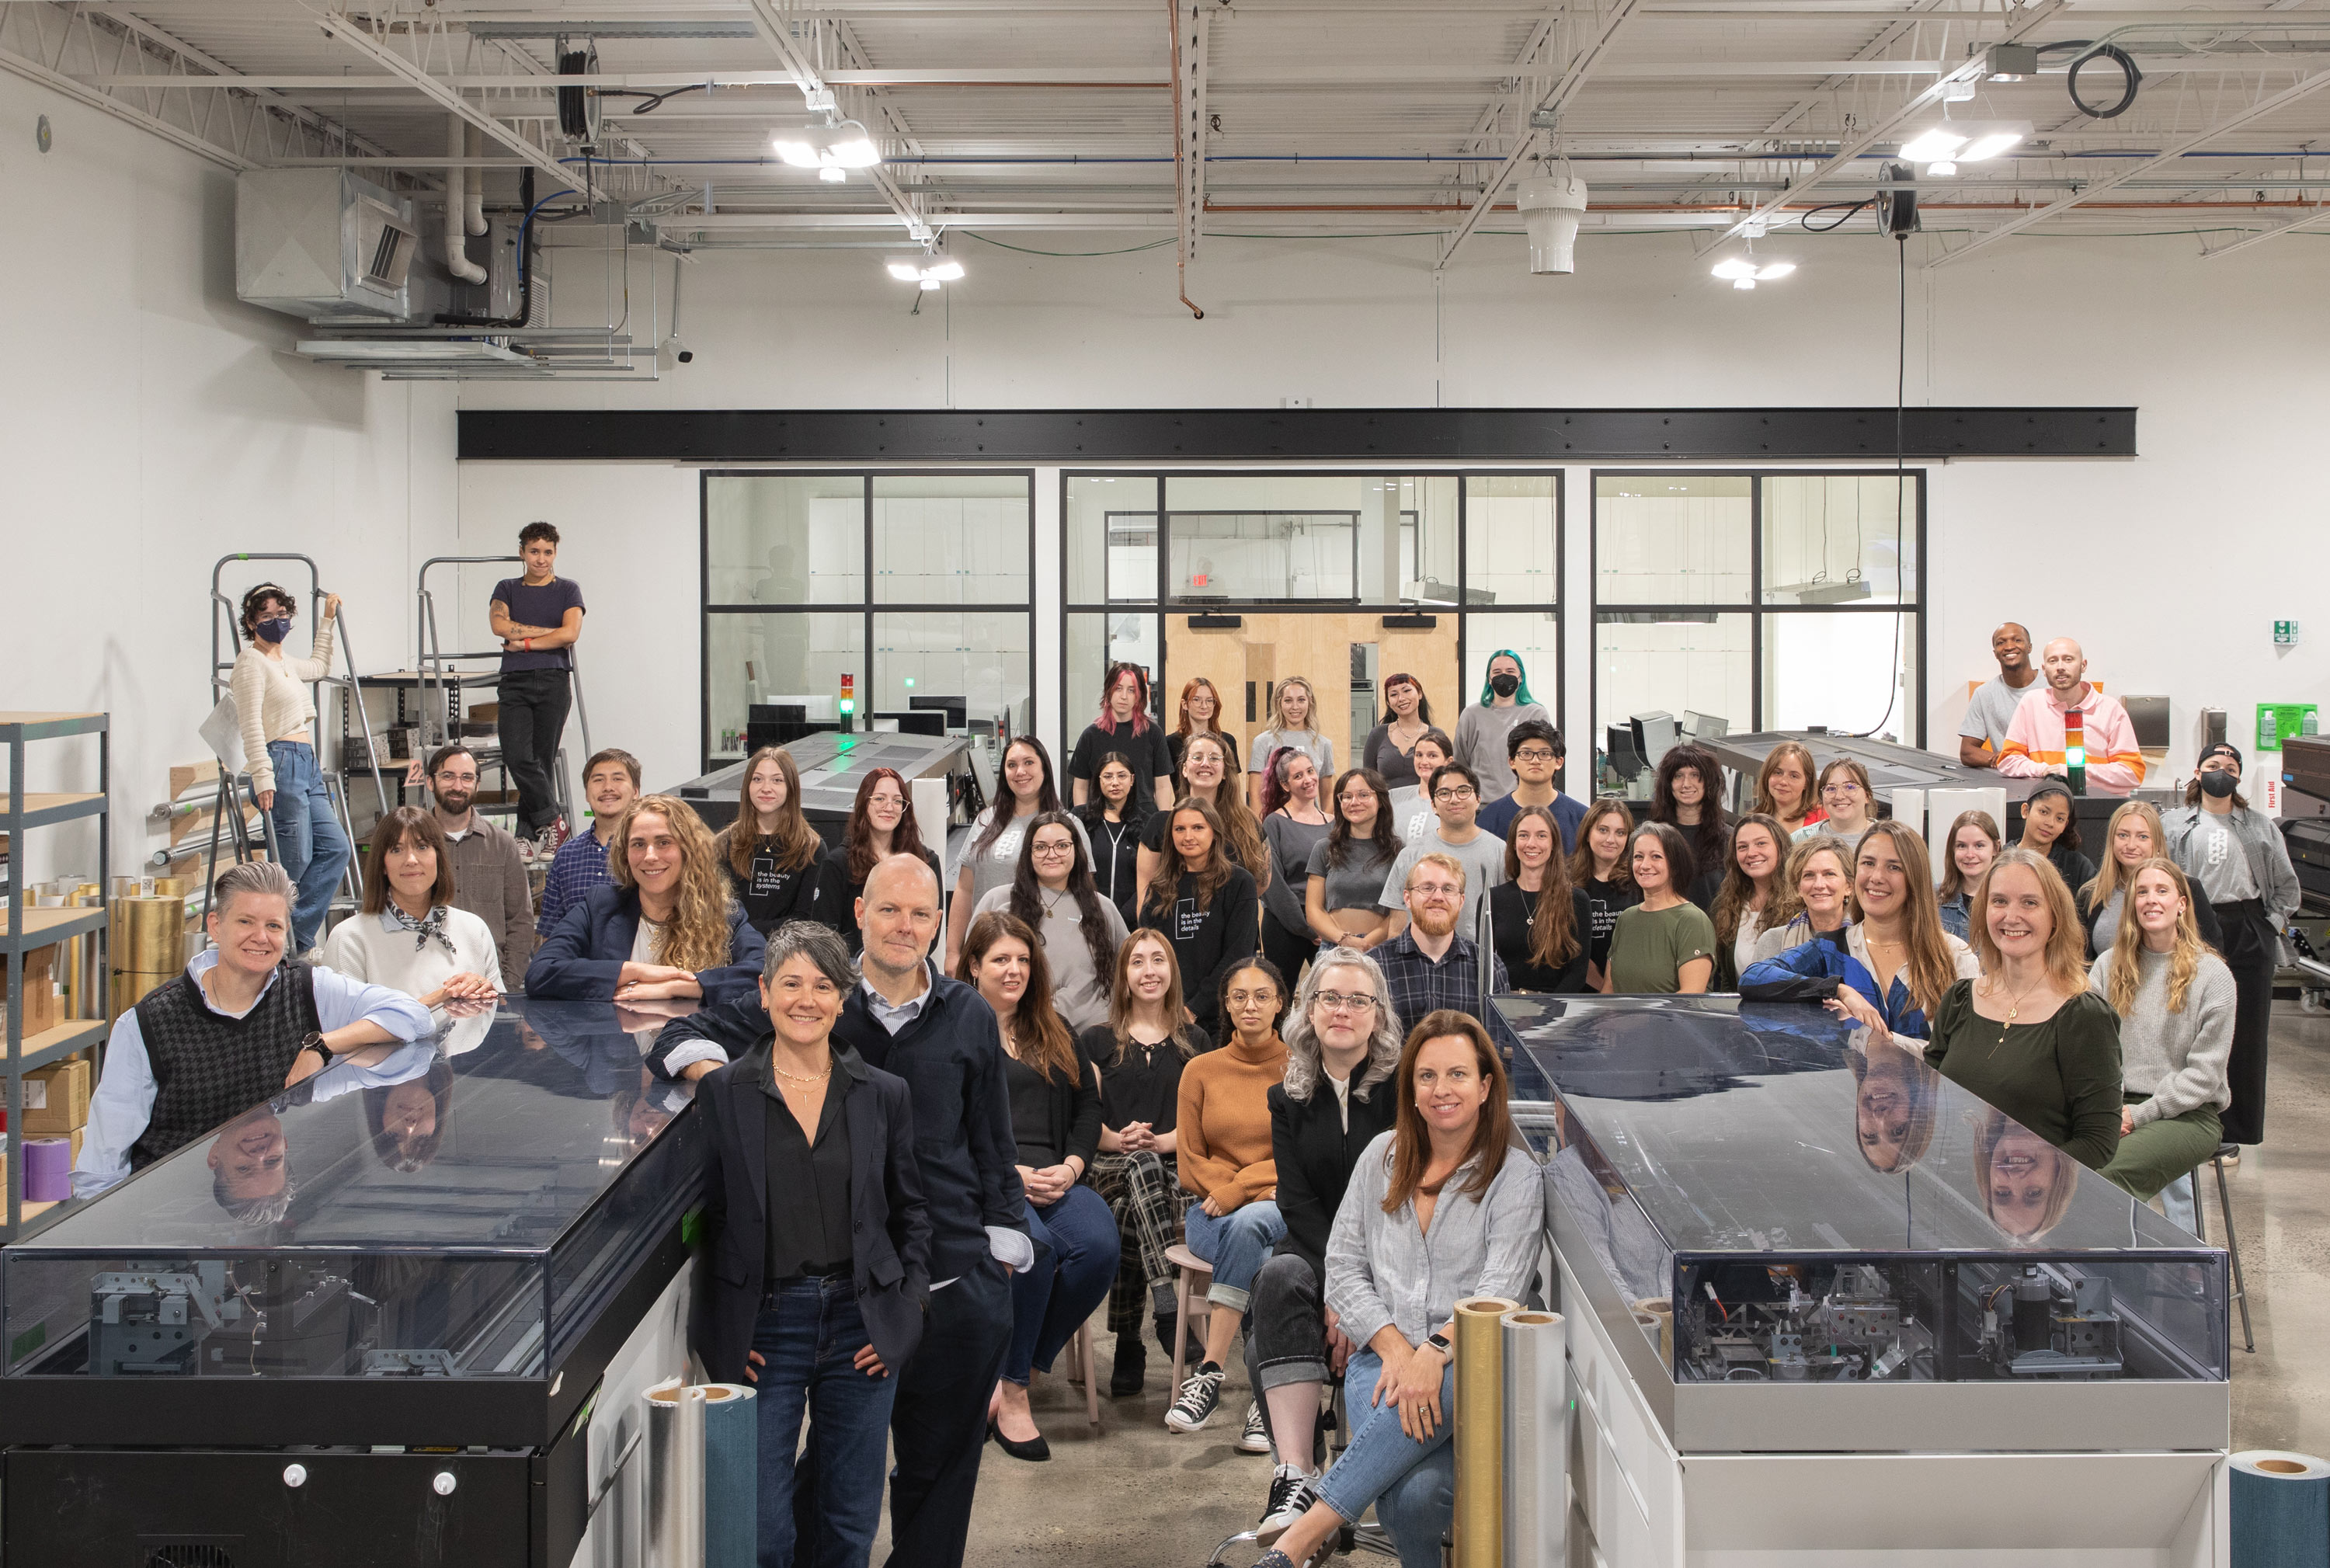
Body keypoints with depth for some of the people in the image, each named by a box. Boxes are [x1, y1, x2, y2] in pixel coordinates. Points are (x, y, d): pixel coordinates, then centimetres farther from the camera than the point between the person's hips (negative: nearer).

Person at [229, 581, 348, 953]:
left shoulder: (286, 663, 21)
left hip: (307, 766, 10)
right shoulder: (252, 662, -6)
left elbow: (319, 666, 46)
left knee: (334, 847, 3)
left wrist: (328, 621, 45)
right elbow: (251, 725, -16)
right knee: (295, 860, -10)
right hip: (281, 763, -10)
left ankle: (298, 938, 4)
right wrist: (263, 778, -24)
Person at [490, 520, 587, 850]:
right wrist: (548, 632, -4)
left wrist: (525, 642, -2)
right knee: (516, 757, -14)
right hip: (515, 683, 2)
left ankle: (528, 834, 3)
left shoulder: (568, 589, 11)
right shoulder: (507, 589, 16)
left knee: (542, 761, -3)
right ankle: (552, 822, -3)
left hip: (553, 682, -1)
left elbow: (570, 634, -5)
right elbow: (500, 625, -3)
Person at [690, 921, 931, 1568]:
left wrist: (906, 1305, 1)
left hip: (860, 1326, 2)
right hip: (763, 1328, -2)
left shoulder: (885, 1094, 4)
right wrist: (718, 1331, -5)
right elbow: (700, 1218, 1)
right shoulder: (721, 1092, -1)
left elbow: (912, 1211, 12)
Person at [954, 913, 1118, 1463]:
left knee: (1100, 1246, -28)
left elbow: (1087, 1103, 18)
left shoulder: (1054, 1032, 25)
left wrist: (1070, 1168, -1)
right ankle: (1013, 1397, -22)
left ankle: (1012, 1375, -17)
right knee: (1033, 1245, -36)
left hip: (1051, 1179, 4)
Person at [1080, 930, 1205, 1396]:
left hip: (1173, 1170, 1)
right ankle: (1170, 1311, -46)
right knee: (1143, 1167, -39)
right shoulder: (1097, 1041, 17)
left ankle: (1129, 1344, -29)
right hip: (1109, 1167, -1)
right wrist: (1118, 1140, -13)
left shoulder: (1192, 1043, 19)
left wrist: (1157, 1140, -10)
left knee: (1130, 1217, -36)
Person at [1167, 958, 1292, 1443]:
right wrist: (1257, 1188, -9)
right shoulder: (1201, 1070, 10)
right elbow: (1191, 1163, 9)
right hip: (1211, 1209, 1)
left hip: (1282, 1207, -1)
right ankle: (1270, 1395, -33)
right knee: (1263, 1264, -34)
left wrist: (1241, 1190, -14)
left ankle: (1209, 1373, -38)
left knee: (1247, 1224, -38)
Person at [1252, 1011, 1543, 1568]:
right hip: (1382, 1355, 2)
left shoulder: (1515, 1174, 2)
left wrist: (1434, 1353, -27)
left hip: (1470, 1365, -2)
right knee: (1413, 1491, -34)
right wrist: (1395, 1348, -8)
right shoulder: (1382, 1157, 13)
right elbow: (1344, 1267, 9)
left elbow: (1500, 1292, -9)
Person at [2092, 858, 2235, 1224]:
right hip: (2118, 1107, 3)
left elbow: (2205, 1073, -4)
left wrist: (2140, 1114, -10)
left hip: (2189, 1114, -3)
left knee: (2109, 1170, -33)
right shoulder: (2109, 966, 12)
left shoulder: (2213, 975, 1)